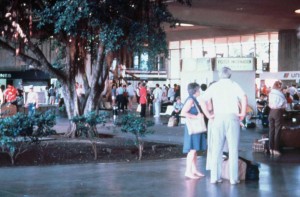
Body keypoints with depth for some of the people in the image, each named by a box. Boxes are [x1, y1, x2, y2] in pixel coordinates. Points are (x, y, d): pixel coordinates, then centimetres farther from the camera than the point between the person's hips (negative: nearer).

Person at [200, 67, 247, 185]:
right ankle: (233, 178, 4)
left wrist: (209, 115, 3)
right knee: (233, 149, 3)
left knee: (216, 149, 8)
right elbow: (244, 97, -14)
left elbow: (202, 101, -2)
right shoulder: (234, 85, 4)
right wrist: (243, 113, -5)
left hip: (218, 118, 2)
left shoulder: (214, 86, 9)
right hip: (232, 117, -2)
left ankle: (215, 177, 9)